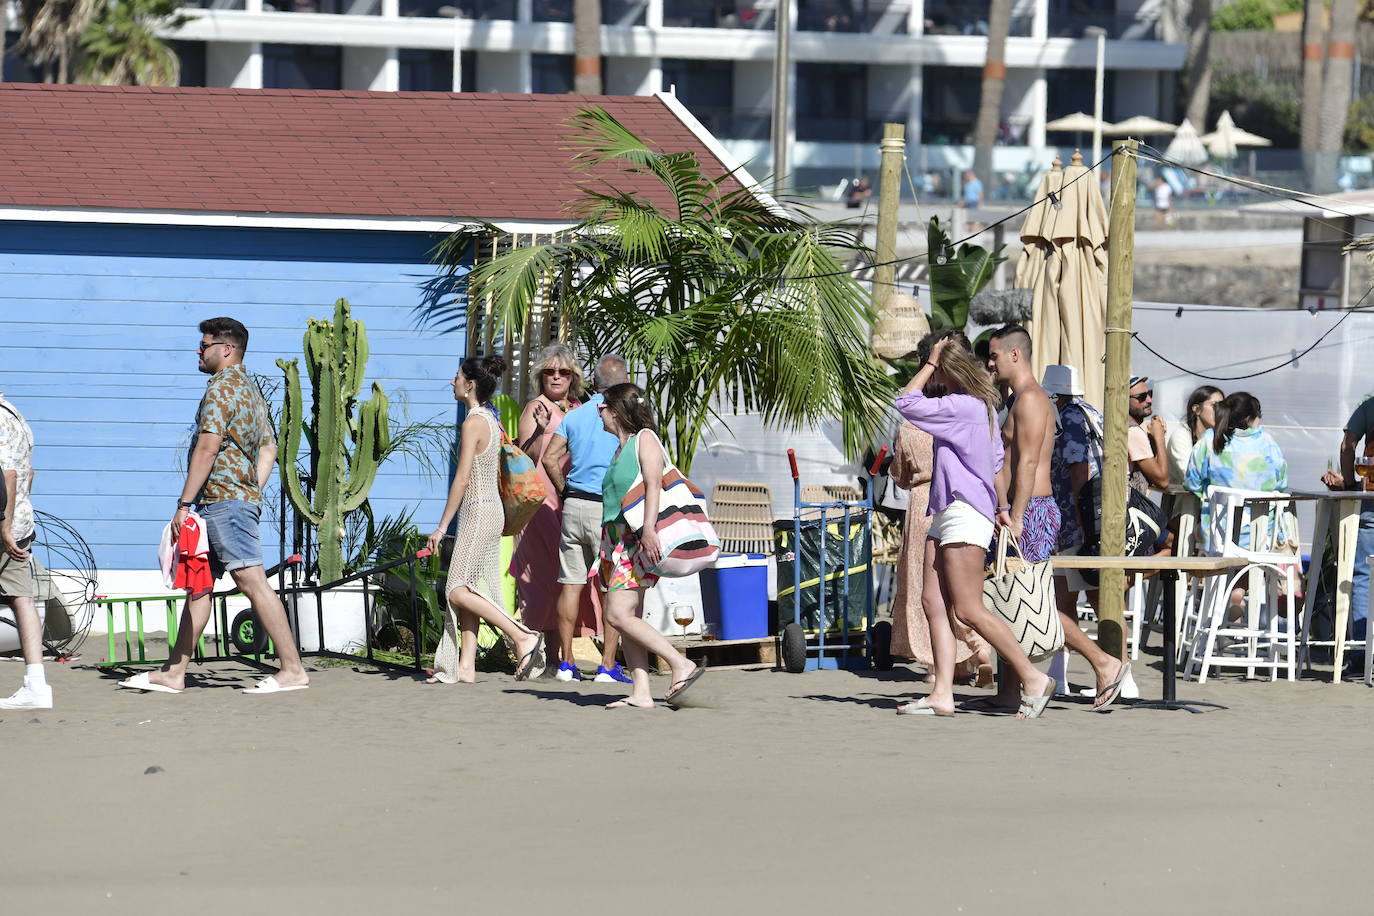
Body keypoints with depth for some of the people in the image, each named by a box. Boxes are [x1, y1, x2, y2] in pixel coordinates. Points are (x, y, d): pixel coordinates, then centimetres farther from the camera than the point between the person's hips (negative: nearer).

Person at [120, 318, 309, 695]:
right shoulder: (250, 388, 21)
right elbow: (269, 447, 22)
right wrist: (253, 493, 17)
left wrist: (184, 503, -17)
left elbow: (207, 448, -18)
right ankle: (173, 673, 14)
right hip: (243, 496, 11)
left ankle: (293, 669, -14)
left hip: (223, 500, -11)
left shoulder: (221, 387, -11)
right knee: (198, 585, 11)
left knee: (252, 582, -12)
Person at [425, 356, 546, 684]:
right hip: (491, 509, 10)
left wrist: (442, 526, -15)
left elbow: (462, 478, -18)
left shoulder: (473, 423, -15)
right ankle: (466, 666, 7)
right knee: (468, 590, 8)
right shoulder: (490, 418, 13)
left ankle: (522, 636, -14)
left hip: (478, 511, -10)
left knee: (458, 592, -11)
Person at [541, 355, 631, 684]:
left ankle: (566, 662, 9)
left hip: (573, 506, 5)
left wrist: (565, 492, 14)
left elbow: (550, 458, 3)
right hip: (607, 509, -5)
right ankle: (607, 666, -3)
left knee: (571, 584, 8)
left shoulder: (574, 415, 9)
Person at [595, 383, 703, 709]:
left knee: (618, 614, -18)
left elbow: (653, 484, -16)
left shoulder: (645, 438, -3)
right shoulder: (621, 449, 22)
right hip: (617, 542, 9)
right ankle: (641, 693, -1)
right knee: (629, 619, 2)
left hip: (639, 540, -9)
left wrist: (649, 527, -29)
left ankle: (682, 664, -17)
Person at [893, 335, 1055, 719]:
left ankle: (1034, 679, -9)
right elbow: (997, 461, 22)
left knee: (969, 610, -12)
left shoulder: (962, 406, -14)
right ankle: (942, 694, -2)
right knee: (933, 603, 3)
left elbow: (906, 403, -14)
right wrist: (1001, 509, 24)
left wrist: (931, 362, -5)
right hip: (945, 514, 11)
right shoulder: (981, 406, 18)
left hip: (964, 514, -11)